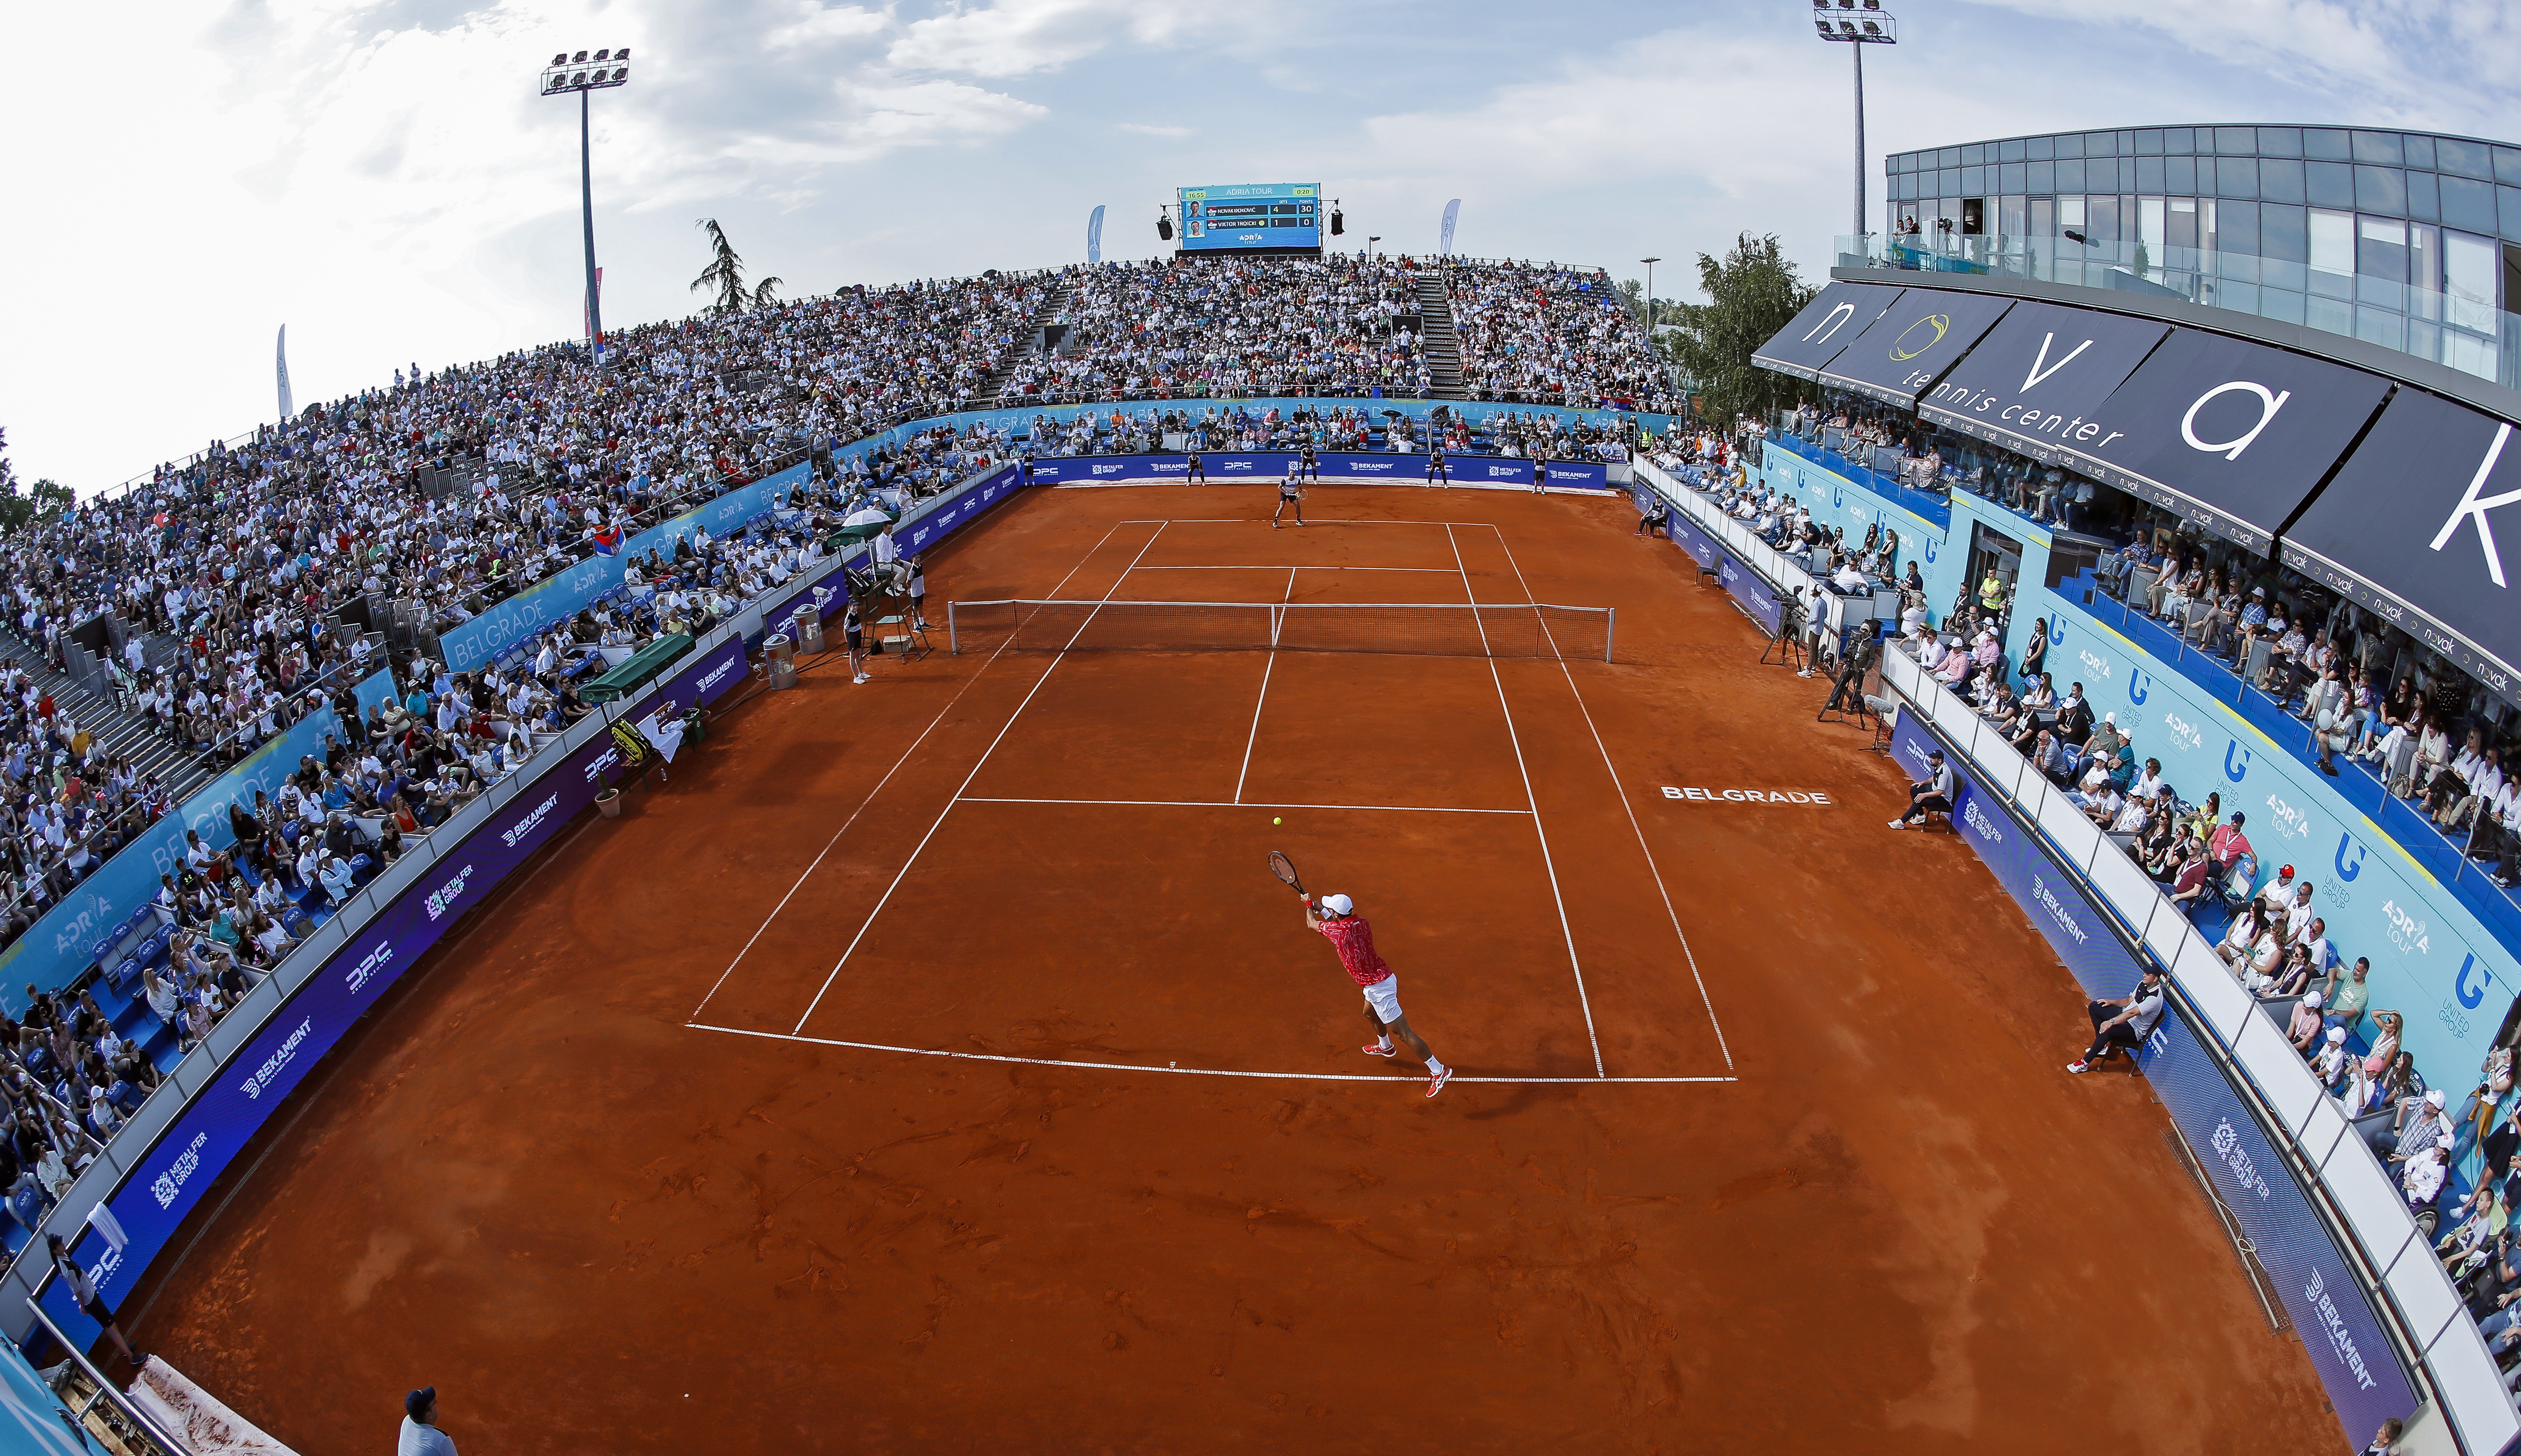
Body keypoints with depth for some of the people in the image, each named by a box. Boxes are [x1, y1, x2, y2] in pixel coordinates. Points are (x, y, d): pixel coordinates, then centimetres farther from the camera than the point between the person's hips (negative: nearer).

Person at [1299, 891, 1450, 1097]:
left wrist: (1309, 904, 19)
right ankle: (1385, 1046, 62)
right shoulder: (1361, 922, -1)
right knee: (1370, 1013, 36)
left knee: (1403, 1032, -6)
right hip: (1384, 977, 9)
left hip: (1377, 987, -9)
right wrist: (1322, 911, 22)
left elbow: (1312, 924, 0)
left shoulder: (1337, 930, -20)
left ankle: (1439, 1071, -4)